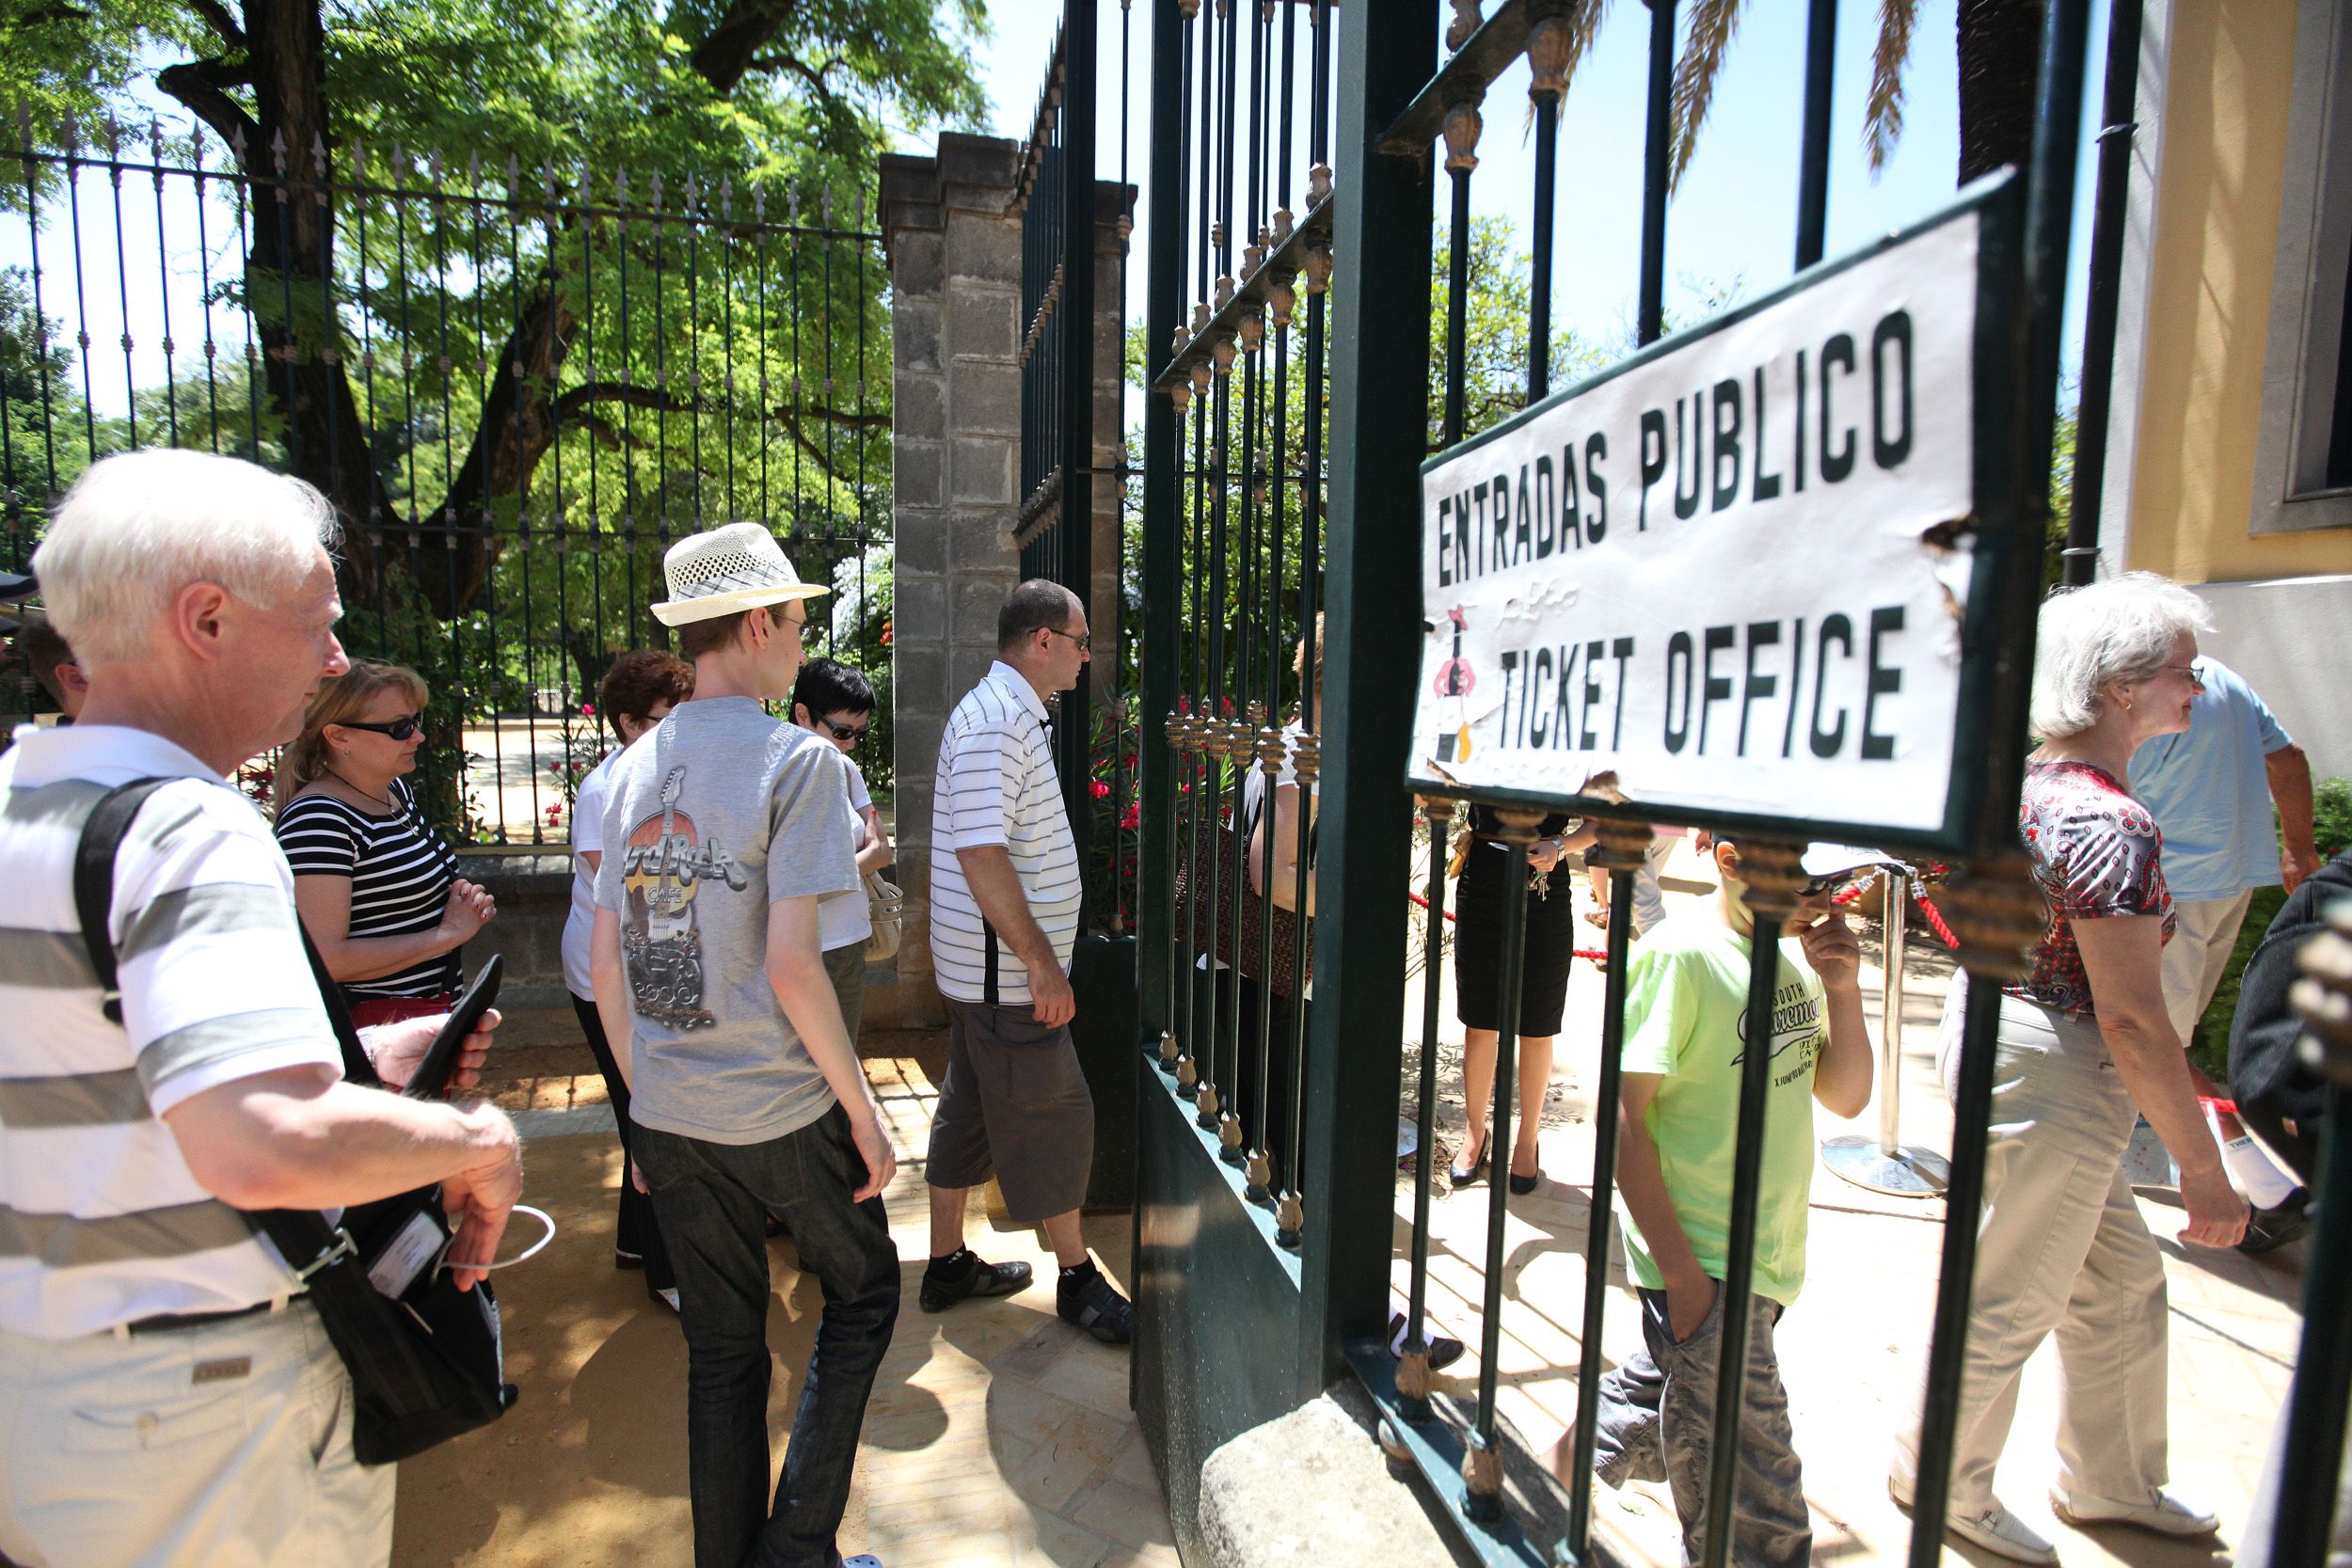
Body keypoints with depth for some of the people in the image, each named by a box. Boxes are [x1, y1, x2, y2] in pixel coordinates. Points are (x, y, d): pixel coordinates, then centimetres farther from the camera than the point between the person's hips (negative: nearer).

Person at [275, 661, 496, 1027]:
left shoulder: (395, 789, 7)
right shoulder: (317, 819, -21)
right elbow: (325, 959, -28)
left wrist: (467, 900, 1)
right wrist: (448, 934, -19)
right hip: (371, 1022, -9)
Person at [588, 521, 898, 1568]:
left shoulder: (633, 767, 4)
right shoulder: (795, 759, -15)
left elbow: (605, 961, 7)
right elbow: (791, 966, -20)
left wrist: (642, 1096, 17)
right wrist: (862, 1110, -10)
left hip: (669, 1120, 6)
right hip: (780, 1111, -6)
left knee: (721, 1353, 20)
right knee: (861, 1295, 19)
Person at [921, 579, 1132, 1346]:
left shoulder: (1008, 713, 14)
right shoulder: (996, 721, -19)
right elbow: (980, 852, -26)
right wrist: (1041, 960, -23)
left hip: (986, 966, 11)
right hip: (1008, 971, -10)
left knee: (970, 1109, 18)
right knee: (1052, 1117, 2)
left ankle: (947, 1262, 31)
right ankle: (1077, 1279, 18)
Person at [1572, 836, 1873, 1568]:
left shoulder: (1796, 954, 3)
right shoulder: (1680, 953, -21)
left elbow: (1845, 1098, 5)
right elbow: (1623, 1113, -21)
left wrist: (1844, 988, -11)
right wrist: (1680, 1273, -20)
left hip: (1770, 1256, 8)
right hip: (1701, 1263, -8)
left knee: (1680, 1372, 28)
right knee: (1754, 1506, 3)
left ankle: (1592, 1448, 52)